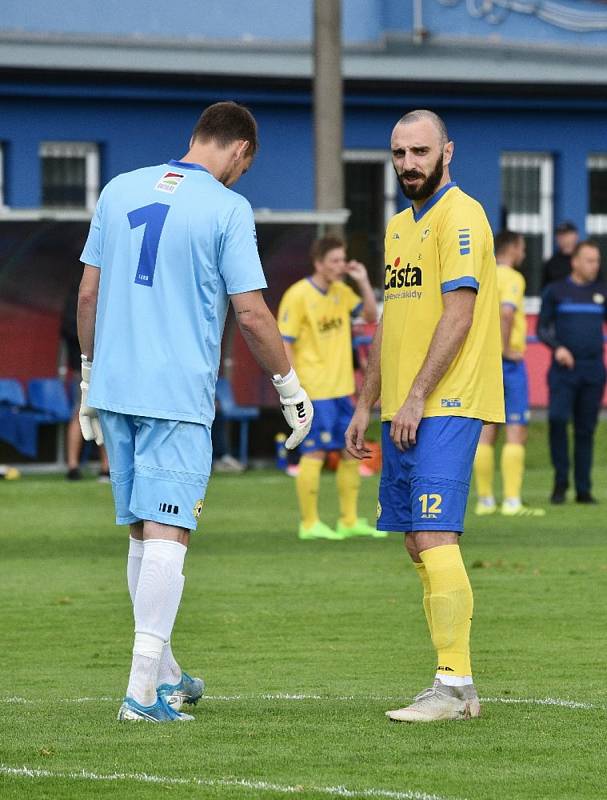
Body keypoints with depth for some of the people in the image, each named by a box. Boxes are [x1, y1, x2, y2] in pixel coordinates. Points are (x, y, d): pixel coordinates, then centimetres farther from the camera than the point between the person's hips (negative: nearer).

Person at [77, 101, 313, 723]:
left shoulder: (120, 190, 10)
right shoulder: (227, 208, -6)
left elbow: (88, 293, 13)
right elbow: (251, 312, -8)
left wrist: (90, 375, 22)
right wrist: (290, 387, 3)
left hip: (114, 387, 6)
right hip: (179, 393, -6)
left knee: (143, 531, 15)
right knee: (166, 532, -7)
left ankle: (164, 674, 25)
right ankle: (143, 691, -13)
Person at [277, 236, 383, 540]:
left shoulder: (341, 292, 9)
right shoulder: (298, 295, -12)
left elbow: (371, 315, 13)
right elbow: (284, 344, -12)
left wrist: (363, 282, 0)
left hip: (341, 389, 7)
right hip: (314, 389, -7)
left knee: (351, 452, 9)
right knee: (315, 453, -4)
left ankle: (350, 520, 18)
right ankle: (309, 524, 3)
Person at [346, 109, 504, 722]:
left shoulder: (459, 216, -9)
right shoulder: (399, 226, 19)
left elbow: (458, 313, -16)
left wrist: (417, 398, -20)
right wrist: (366, 405, 21)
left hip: (445, 407, -9)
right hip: (403, 411, 9)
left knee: (435, 538, -15)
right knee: (418, 544, 6)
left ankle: (454, 686, -15)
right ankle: (454, 686, 8)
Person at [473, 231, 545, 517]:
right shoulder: (512, 278, -10)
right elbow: (506, 311, -26)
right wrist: (505, 349, -18)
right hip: (508, 362, -7)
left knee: (486, 432, 9)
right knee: (516, 432, -5)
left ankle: (485, 500, 10)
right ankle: (512, 501, -10)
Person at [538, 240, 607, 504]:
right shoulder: (555, 291, 4)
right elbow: (542, 328, 3)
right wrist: (556, 347, -14)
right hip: (564, 370, -2)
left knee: (586, 430, 4)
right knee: (557, 419, -19)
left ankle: (583, 489, 10)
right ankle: (560, 481, -5)